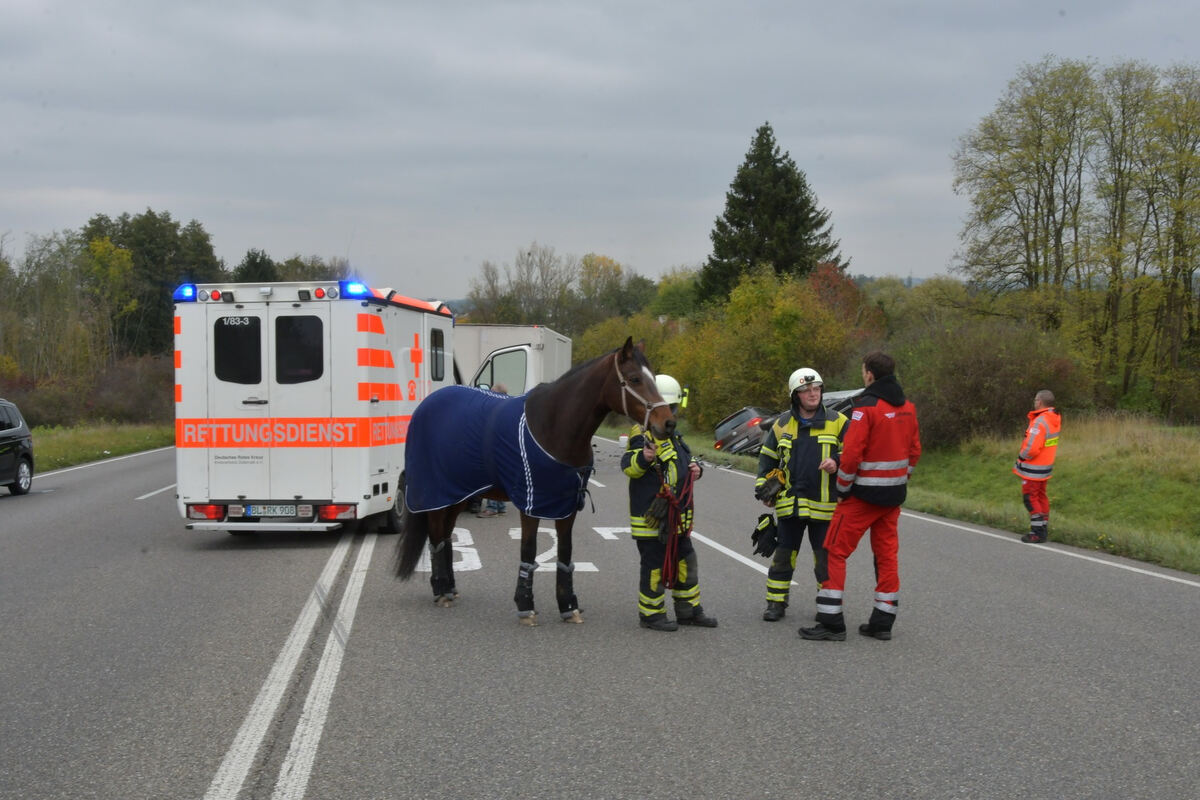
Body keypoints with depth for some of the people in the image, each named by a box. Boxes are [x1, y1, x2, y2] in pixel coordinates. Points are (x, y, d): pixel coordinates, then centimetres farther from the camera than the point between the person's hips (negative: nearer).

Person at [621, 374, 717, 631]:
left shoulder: (672, 435, 18)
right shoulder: (643, 433, -13)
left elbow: (684, 461, 31)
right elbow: (628, 466, -25)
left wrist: (695, 468, 9)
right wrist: (644, 457, -46)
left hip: (676, 516, 10)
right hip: (651, 515, -10)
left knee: (685, 561, 16)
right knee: (654, 564, -3)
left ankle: (688, 610, 28)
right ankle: (651, 614, 8)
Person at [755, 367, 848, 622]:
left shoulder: (837, 422, 1)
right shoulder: (783, 424, 8)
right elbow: (767, 458, 18)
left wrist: (837, 462, -16)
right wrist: (765, 489, 10)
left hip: (824, 504, -2)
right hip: (790, 503, 2)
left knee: (825, 557, 5)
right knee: (784, 554, 6)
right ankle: (776, 603, 16)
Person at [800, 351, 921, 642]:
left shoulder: (866, 406, -16)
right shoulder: (907, 407, 8)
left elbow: (851, 453, -20)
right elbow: (914, 450, 13)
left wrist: (843, 488, -8)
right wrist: (900, 481, 18)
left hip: (864, 494, -7)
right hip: (894, 493, 7)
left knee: (836, 552, -1)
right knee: (887, 554, 13)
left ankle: (831, 622, -2)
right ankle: (883, 622, 17)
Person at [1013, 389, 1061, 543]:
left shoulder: (1040, 422, -26)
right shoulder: (1055, 419, 4)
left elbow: (1032, 448, -28)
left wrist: (1021, 457, -11)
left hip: (1033, 468, -9)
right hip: (1046, 466, 9)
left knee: (1030, 498, 0)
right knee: (1041, 496, 19)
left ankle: (1038, 533, 1)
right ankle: (1043, 529, 26)